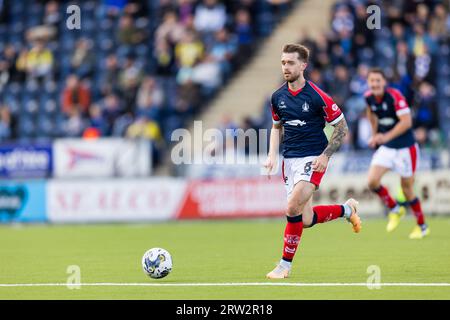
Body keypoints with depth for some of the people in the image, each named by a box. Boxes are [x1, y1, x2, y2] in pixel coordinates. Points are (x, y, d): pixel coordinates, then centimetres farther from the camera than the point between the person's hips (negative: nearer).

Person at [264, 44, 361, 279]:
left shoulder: (317, 96, -12)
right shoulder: (278, 97, 5)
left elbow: (342, 128, -5)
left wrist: (325, 156, -14)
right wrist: (272, 155, 6)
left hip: (313, 159, -6)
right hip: (290, 160, 6)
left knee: (293, 208, -22)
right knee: (306, 221, 5)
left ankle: (285, 265, -9)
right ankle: (347, 209, 33)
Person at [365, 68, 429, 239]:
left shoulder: (395, 96, -21)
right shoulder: (369, 97, -2)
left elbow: (406, 121, -26)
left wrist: (386, 136, -31)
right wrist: (374, 134, 18)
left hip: (405, 147, -5)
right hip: (386, 147, 6)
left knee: (407, 189, 2)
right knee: (372, 181, -12)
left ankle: (422, 226, 22)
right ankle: (395, 210, 13)